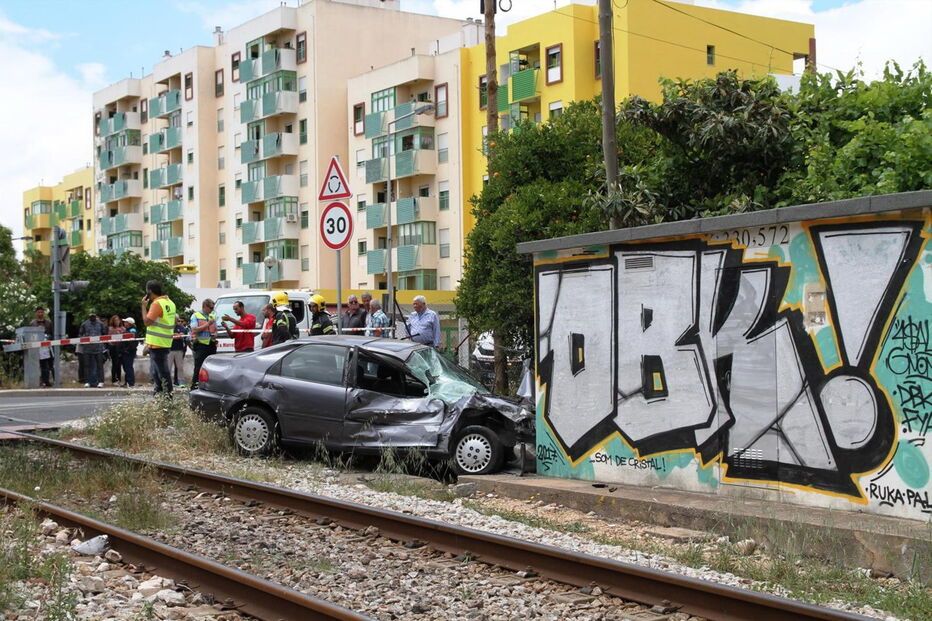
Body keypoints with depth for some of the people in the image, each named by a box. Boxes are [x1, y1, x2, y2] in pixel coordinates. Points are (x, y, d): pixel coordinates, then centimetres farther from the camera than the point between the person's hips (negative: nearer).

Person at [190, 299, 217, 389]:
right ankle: (194, 387, -6)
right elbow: (194, 330, -11)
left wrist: (215, 335, 2)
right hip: (200, 345, -6)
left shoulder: (213, 316, 19)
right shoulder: (195, 316, 2)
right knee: (198, 368, -8)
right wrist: (208, 324, -13)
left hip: (211, 345, 6)